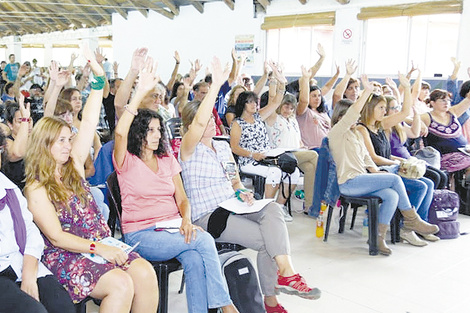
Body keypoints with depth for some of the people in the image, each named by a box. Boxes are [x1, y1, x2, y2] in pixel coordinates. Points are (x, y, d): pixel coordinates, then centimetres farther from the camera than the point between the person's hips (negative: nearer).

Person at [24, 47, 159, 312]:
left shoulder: (74, 166, 11)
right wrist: (98, 248, -21)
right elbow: (56, 237, -11)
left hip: (103, 245, 6)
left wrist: (99, 77, -1)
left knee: (145, 272, -20)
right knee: (120, 283, -29)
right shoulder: (36, 188, -4)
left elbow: (89, 123, 5)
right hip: (66, 257, -6)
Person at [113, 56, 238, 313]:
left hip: (172, 229, 4)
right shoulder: (127, 162, 0)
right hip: (142, 234, -4)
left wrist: (186, 220, -11)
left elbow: (182, 198, 12)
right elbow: (120, 132, -23)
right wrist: (141, 92, -29)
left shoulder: (168, 161, 15)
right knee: (204, 240, -25)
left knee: (194, 259, -30)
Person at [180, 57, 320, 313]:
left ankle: (285, 272, -31)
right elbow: (200, 123, -26)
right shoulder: (189, 150, -5)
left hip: (232, 208, 6)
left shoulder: (223, 146, 17)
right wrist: (216, 85, -32)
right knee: (266, 239, -23)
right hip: (207, 217, -6)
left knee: (271, 208, -26)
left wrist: (241, 191, 0)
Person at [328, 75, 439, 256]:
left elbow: (366, 158, 21)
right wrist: (367, 92, -23)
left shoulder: (356, 135, 25)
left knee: (392, 195, -20)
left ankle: (379, 237, -16)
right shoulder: (336, 133, -2)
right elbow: (351, 115, -18)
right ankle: (411, 220, -5)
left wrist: (377, 172, 4)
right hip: (349, 183, -8)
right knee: (395, 179, -17)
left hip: (362, 180, 8)